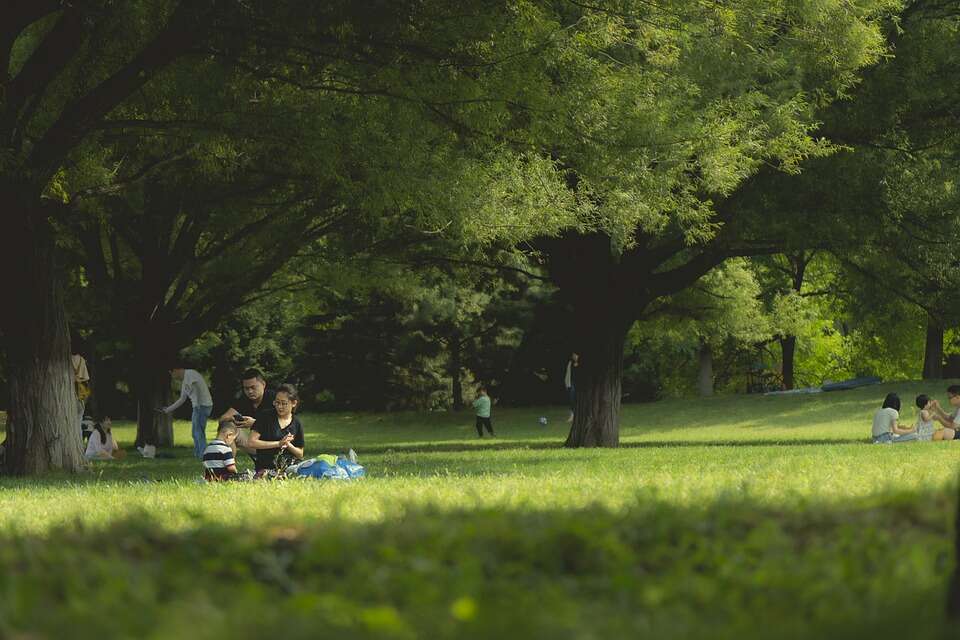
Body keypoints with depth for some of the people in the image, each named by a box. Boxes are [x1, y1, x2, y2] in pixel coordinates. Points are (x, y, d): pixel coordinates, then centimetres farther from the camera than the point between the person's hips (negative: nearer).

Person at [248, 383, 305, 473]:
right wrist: (278, 443, -10)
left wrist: (288, 445, -7)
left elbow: (300, 455, 14)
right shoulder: (265, 418, 3)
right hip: (266, 468, -3)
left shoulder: (297, 424, 10)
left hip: (288, 466, 4)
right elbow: (251, 443, -7)